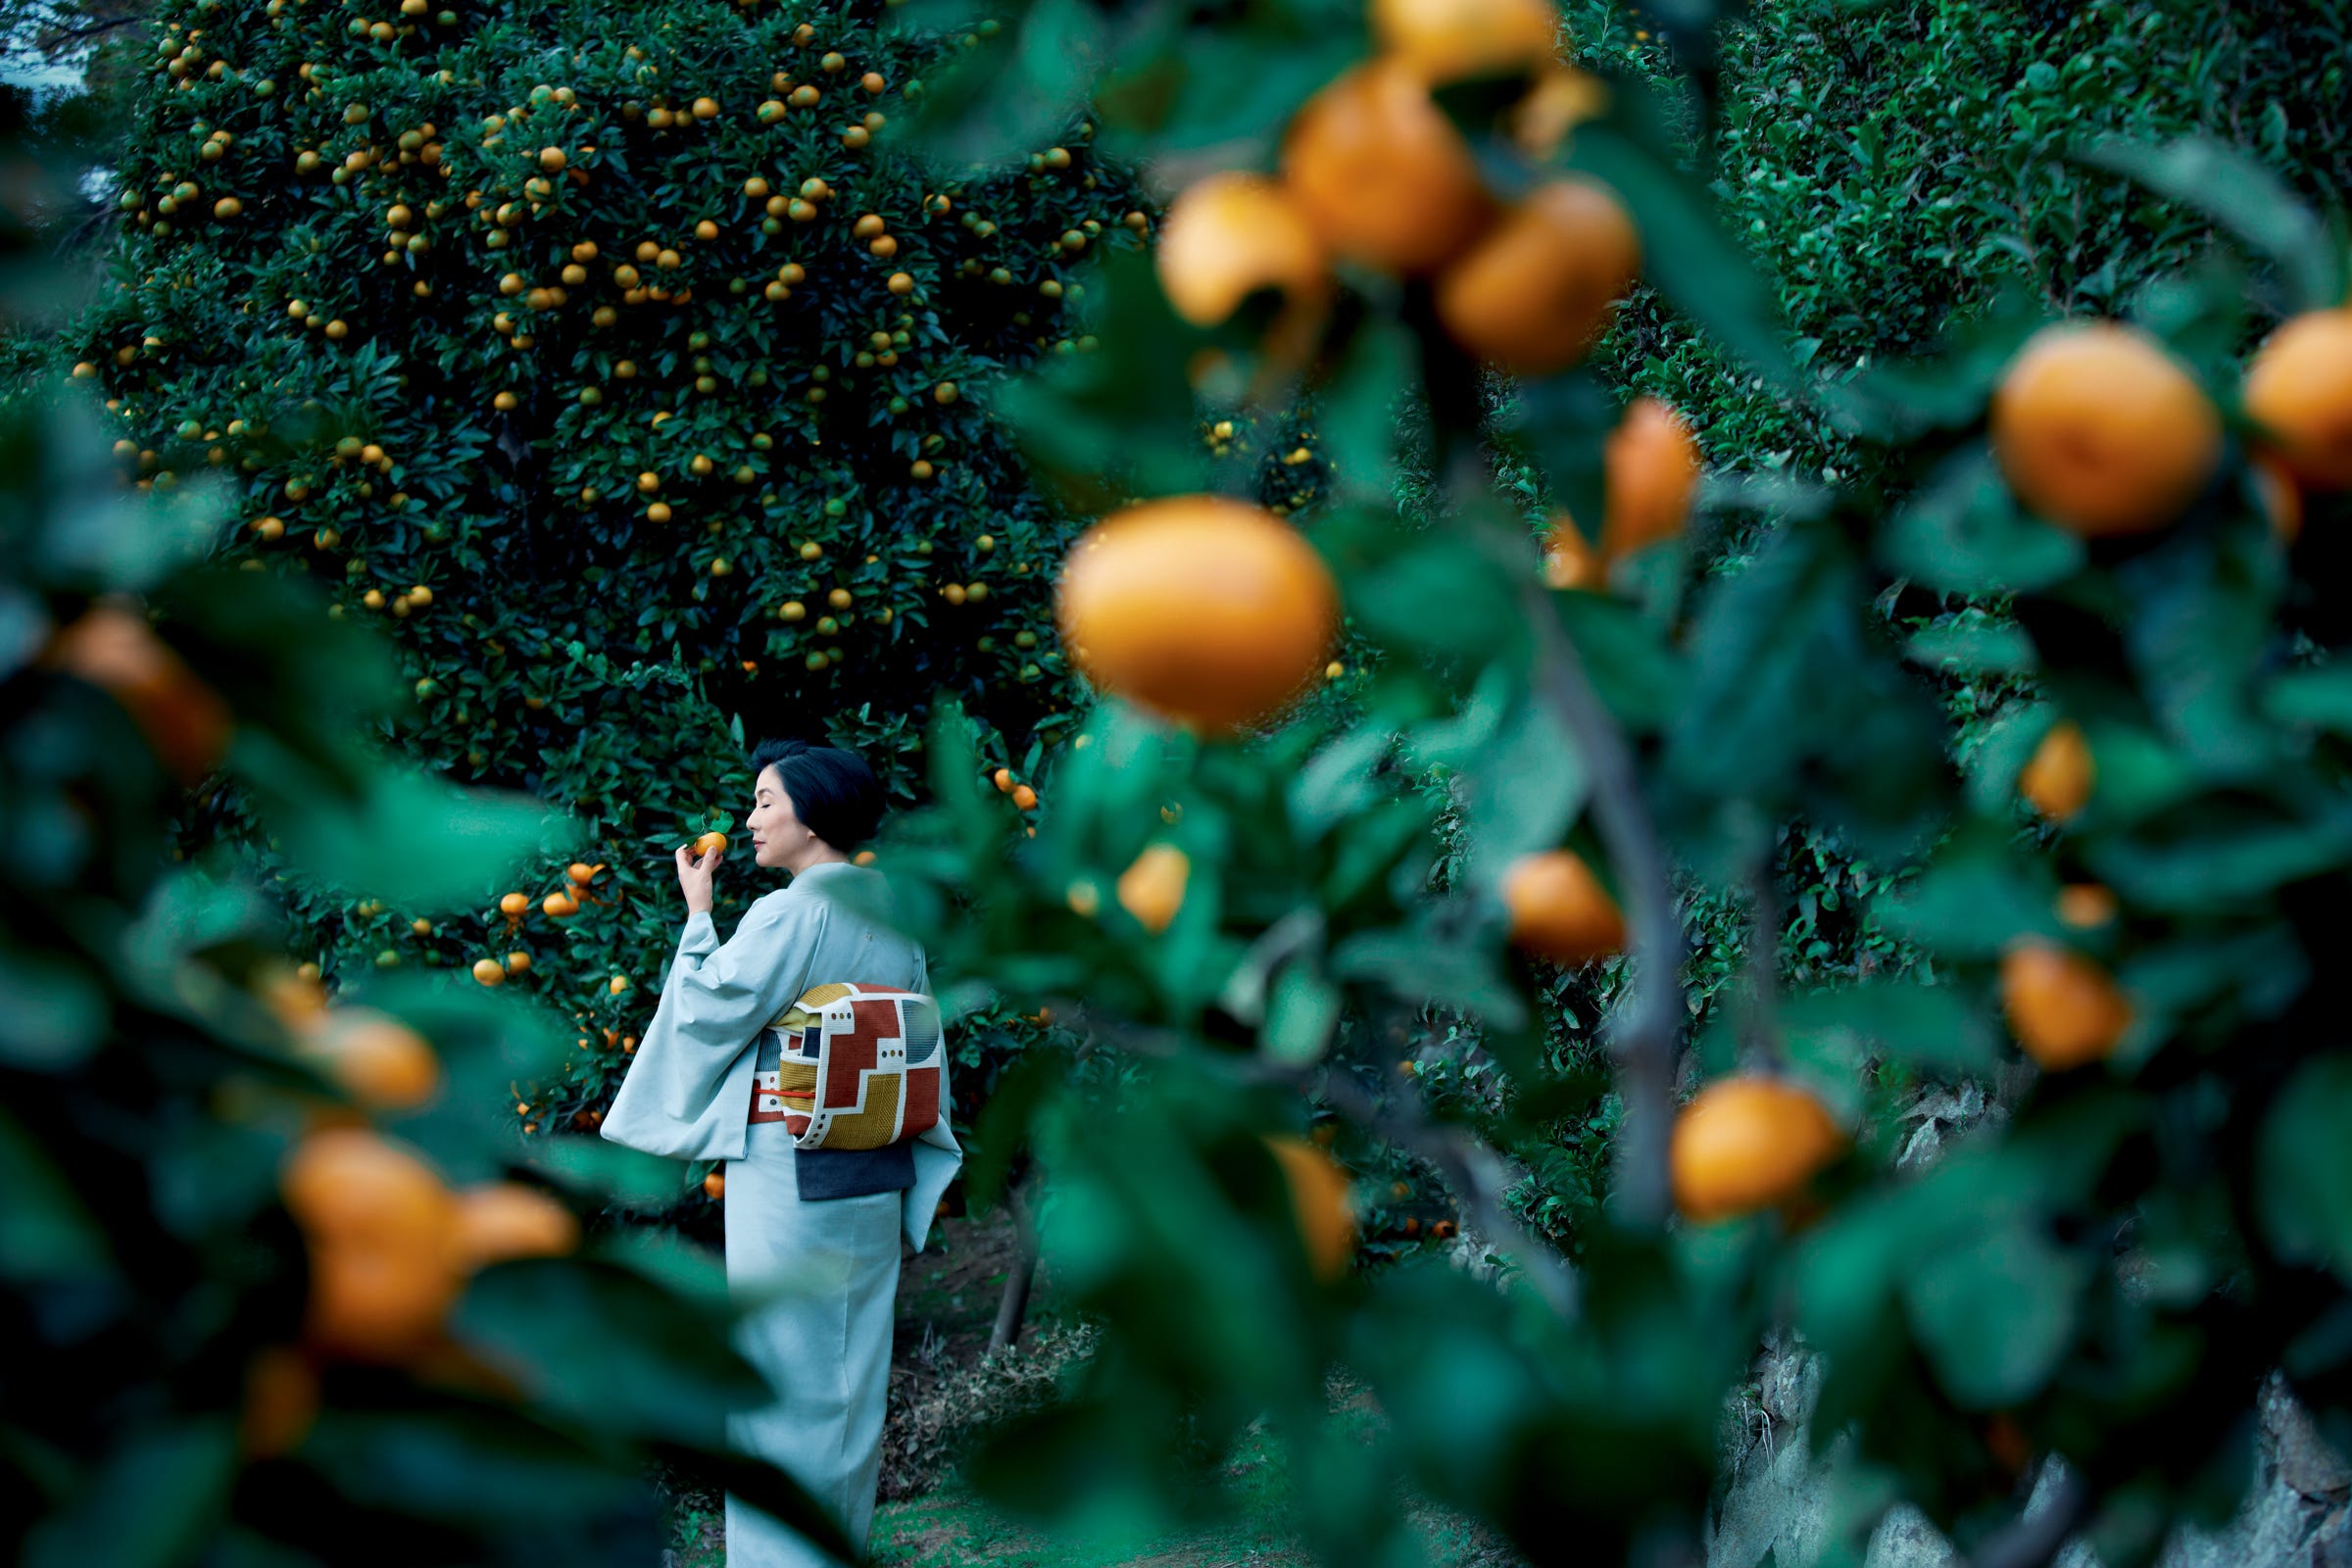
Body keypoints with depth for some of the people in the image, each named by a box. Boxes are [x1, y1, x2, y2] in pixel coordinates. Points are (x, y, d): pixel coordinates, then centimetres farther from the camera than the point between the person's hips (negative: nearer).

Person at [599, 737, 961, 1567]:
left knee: (784, 1370, 0)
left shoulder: (787, 915, -15)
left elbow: (708, 1013, -10)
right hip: (877, 1176, 7)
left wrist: (697, 916, 0)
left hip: (785, 1174, -7)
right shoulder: (899, 917, 8)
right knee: (853, 1371, 13)